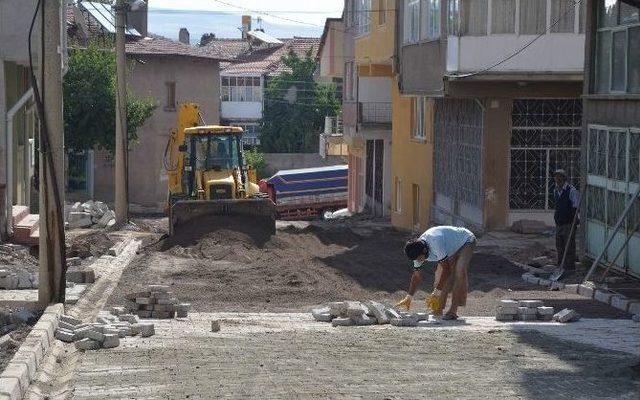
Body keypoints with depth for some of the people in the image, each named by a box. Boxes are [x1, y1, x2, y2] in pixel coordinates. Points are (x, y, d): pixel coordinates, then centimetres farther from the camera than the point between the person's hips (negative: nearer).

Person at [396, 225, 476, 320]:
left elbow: (445, 269, -34)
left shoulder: (436, 244, -40)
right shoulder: (418, 252, -14)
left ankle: (453, 311, -27)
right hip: (452, 250, 8)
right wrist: (409, 298, -9)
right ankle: (438, 310, 6)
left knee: (459, 273, -26)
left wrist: (437, 292, -31)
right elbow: (417, 276, -4)